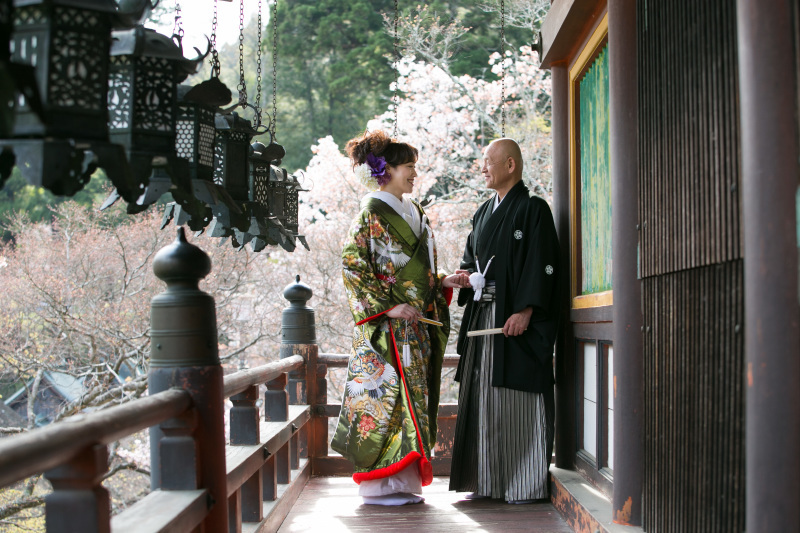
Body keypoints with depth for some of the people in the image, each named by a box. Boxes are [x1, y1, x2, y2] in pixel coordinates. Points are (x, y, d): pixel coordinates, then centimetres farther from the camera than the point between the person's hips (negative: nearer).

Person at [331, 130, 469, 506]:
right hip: (387, 327, -8)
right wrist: (387, 307, -19)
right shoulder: (372, 212, -7)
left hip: (416, 325, 8)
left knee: (413, 394, 6)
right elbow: (353, 266, -14)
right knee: (387, 393, -9)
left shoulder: (414, 213, 18)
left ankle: (403, 481, 11)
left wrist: (444, 282, 6)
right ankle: (378, 484, -3)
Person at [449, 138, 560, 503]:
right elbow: (471, 256, 24)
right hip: (483, 316, 8)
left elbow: (541, 264, -12)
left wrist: (525, 311, -20)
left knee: (517, 401, -5)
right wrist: (466, 275, 1)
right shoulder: (484, 212, 18)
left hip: (516, 318, -7)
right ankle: (489, 480, 14)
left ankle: (527, 483, 2)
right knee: (484, 398, 7)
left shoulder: (532, 209, -5)